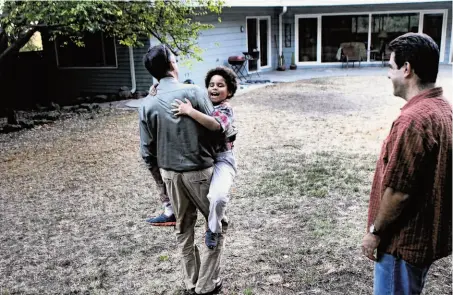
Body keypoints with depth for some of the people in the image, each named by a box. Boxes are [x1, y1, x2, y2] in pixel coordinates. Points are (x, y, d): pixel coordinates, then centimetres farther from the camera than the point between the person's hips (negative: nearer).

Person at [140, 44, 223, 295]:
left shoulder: (147, 105, -4)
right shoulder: (195, 92, -16)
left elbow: (147, 150, -1)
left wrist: (159, 171, 15)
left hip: (170, 173, 4)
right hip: (199, 171, -4)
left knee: (183, 229, 19)